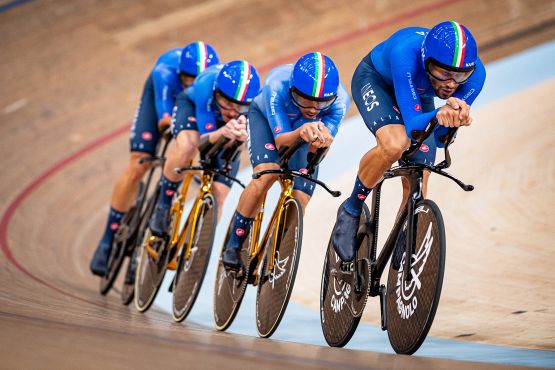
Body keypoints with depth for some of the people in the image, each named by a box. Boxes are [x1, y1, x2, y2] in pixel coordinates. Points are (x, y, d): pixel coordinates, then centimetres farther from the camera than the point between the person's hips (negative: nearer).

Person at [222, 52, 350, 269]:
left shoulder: (340, 100, -36)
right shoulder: (276, 85, -40)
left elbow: (315, 152, -34)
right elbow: (280, 140, -38)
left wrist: (321, 141, -59)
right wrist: (300, 133, -61)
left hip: (301, 130, 2)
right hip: (265, 117, -2)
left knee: (299, 202, -13)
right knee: (267, 174, -29)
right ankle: (234, 246, -13)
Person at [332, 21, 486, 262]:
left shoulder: (475, 73, -32)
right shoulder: (406, 53, -43)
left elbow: (440, 139, -24)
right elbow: (413, 125, -43)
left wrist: (454, 118, -44)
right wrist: (438, 115, -62)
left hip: (419, 95, 4)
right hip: (375, 79, -4)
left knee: (416, 192, -4)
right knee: (394, 144, -36)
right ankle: (351, 210, -11)